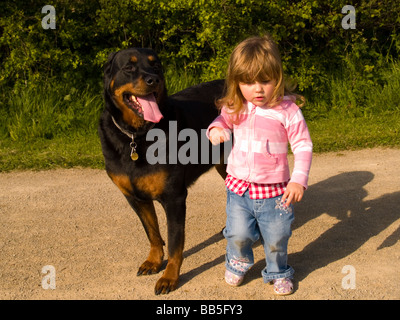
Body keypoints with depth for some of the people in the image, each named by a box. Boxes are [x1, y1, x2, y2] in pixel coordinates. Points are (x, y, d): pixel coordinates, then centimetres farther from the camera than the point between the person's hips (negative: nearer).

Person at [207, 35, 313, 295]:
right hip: (239, 186, 3)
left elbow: (304, 146, -11)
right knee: (238, 234, 8)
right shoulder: (234, 108, -3)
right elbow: (223, 120, 18)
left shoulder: (288, 110, -15)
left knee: (277, 238, 11)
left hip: (275, 190, -2)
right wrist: (217, 129, -7)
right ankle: (238, 264, 41)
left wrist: (299, 180, -19)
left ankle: (278, 272, 40)